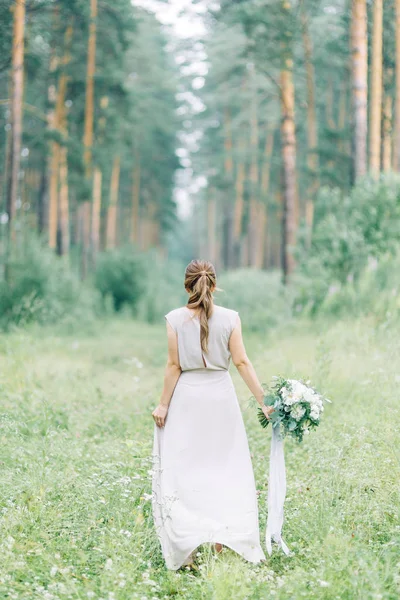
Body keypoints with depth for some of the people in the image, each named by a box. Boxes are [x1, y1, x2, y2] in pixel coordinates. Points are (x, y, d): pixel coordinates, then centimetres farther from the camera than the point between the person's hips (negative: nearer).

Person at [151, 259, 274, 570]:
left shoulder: (175, 319, -7)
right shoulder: (230, 318, -4)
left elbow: (174, 366, -7)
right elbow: (242, 362, -7)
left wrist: (164, 404, 1)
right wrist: (264, 401, -3)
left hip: (186, 398, -1)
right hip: (220, 396, 1)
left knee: (182, 469, 5)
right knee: (224, 468, 11)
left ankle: (186, 545, 1)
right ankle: (223, 537, 7)